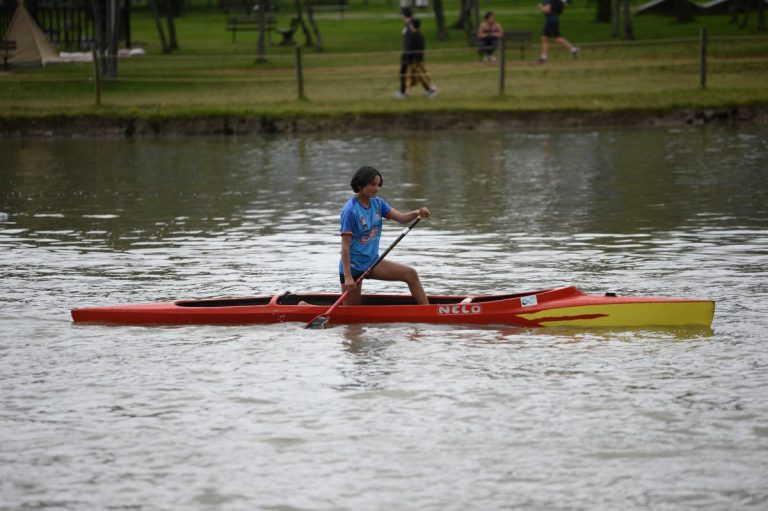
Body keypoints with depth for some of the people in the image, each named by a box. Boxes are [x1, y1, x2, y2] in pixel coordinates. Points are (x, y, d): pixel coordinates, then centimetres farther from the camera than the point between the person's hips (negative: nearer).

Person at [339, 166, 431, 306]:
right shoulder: (350, 210, -19)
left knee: (411, 274, -9)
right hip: (352, 265, -7)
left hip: (372, 261, 7)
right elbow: (345, 246, -21)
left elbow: (401, 218, -7)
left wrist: (418, 213, -29)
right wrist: (347, 277, -26)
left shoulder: (377, 203, 3)